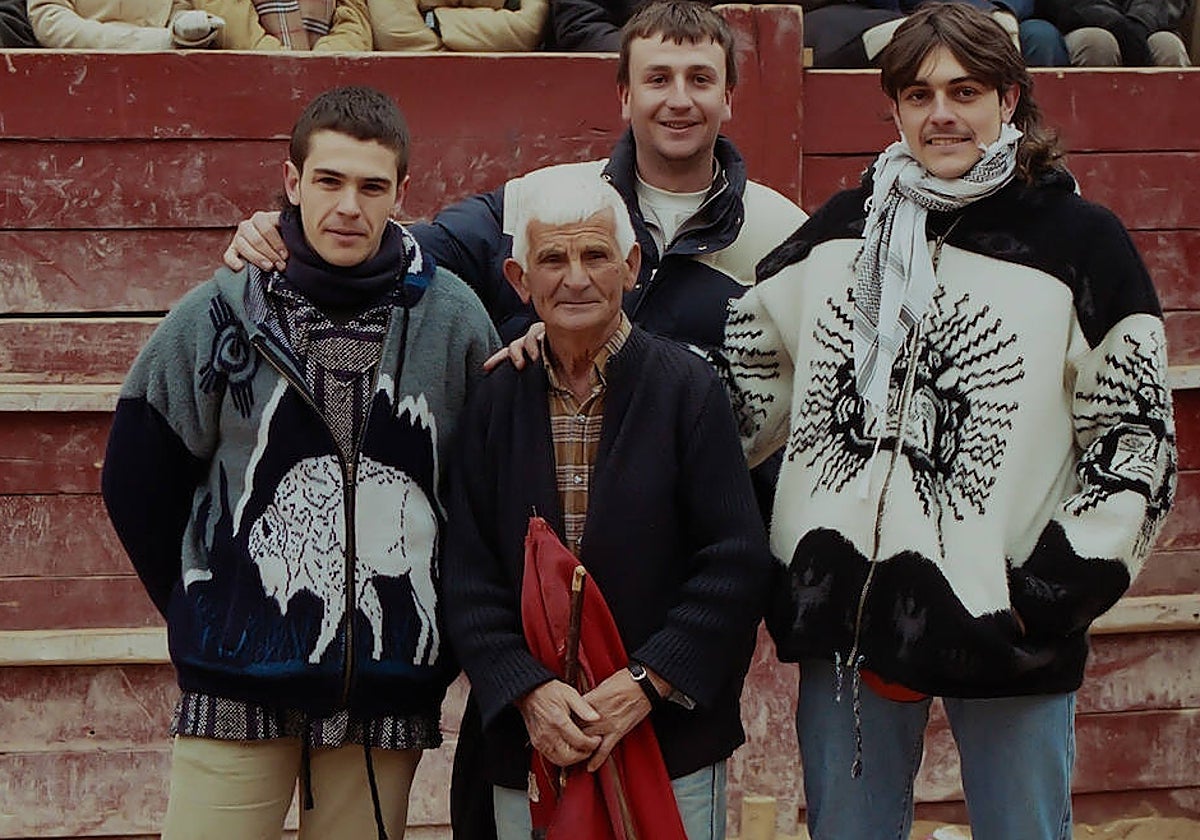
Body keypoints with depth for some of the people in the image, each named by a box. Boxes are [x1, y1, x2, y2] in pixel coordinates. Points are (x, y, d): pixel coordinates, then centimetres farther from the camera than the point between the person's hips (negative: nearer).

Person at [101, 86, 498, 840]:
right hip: (238, 685, 0)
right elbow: (136, 483, 7)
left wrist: (444, 625, 6)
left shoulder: (455, 320, -1)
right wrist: (203, 613, 7)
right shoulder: (219, 317, -2)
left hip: (389, 688, 1)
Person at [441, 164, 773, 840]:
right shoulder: (496, 402, 6)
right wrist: (527, 690, -11)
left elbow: (737, 562, -7)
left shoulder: (688, 387, -3)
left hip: (673, 740, -2)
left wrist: (647, 682, -14)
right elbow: (469, 579, 3)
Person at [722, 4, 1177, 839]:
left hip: (1003, 621, -3)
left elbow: (1136, 442, -4)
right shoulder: (844, 228, 8)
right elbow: (750, 363, 18)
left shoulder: (1083, 242, -3)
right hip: (845, 610, 3)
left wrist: (1053, 591, -10)